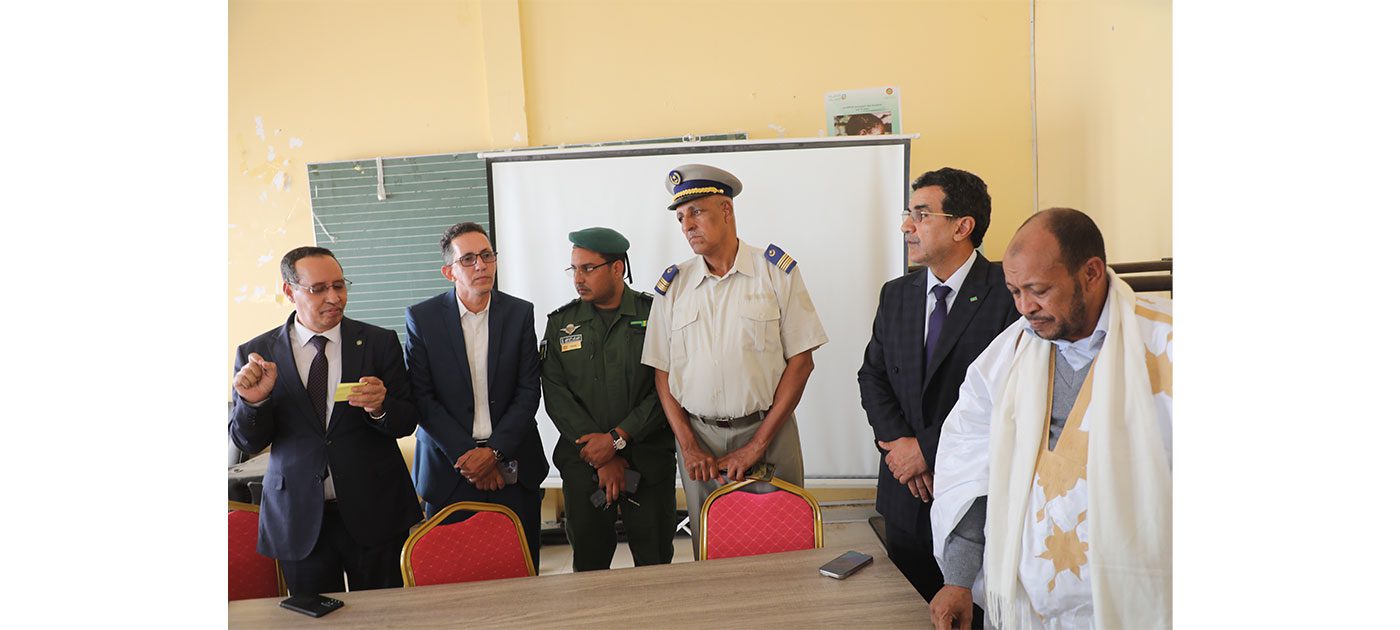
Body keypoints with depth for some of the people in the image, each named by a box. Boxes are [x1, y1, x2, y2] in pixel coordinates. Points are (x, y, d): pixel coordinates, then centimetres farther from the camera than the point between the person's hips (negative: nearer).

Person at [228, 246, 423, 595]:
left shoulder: (380, 342, -2)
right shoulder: (256, 354, 0)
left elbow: (406, 422, 0)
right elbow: (248, 442, 2)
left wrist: (379, 407, -22)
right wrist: (254, 400, -18)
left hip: (374, 511, 0)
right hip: (298, 517, 1)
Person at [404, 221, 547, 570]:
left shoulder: (520, 313, 3)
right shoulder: (422, 317, 0)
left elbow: (529, 391, 0)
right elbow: (421, 396, -3)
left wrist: (494, 451, -10)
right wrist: (467, 455, -9)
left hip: (512, 467, 1)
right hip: (449, 469, -1)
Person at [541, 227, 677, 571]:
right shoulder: (560, 323, 7)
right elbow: (556, 395, -1)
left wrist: (617, 438, -13)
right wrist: (602, 459, -9)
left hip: (650, 459, -2)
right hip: (582, 461, 2)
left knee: (656, 562, 5)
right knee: (588, 563, 8)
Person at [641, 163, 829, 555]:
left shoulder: (776, 270, -2)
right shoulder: (673, 285, 6)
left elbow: (800, 362, -5)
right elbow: (662, 374, 6)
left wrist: (758, 444, -9)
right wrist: (689, 447, -6)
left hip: (768, 434, -2)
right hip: (697, 437, 2)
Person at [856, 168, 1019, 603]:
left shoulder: (1008, 293, -11)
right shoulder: (895, 295, 9)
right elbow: (872, 376, 9)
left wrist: (927, 448, -14)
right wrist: (899, 444, -7)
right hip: (906, 495, 5)